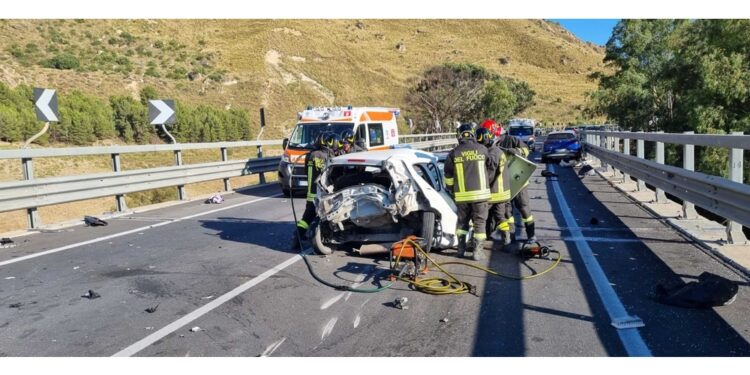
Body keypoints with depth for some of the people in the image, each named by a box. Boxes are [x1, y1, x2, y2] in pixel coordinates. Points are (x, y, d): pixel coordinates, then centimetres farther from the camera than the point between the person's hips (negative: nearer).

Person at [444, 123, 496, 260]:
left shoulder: (453, 153, 0)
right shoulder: (482, 150, -1)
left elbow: (448, 176, 4)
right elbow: (492, 167, 11)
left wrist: (451, 190, 19)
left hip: (462, 194, 1)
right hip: (480, 192, -1)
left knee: (462, 220, 17)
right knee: (479, 221, 7)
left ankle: (461, 248, 20)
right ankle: (477, 250, 6)